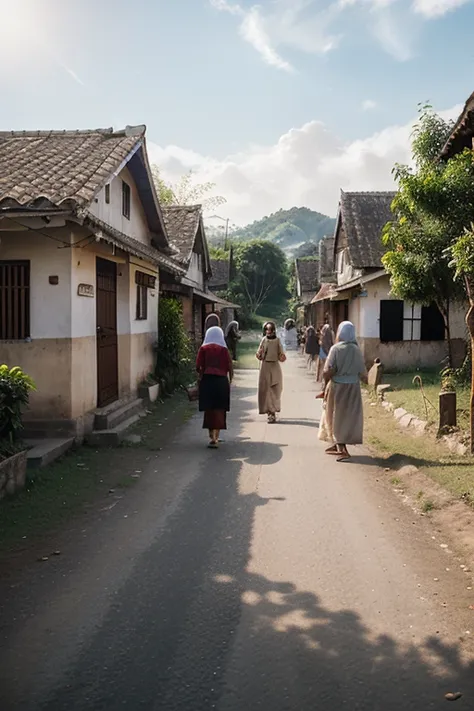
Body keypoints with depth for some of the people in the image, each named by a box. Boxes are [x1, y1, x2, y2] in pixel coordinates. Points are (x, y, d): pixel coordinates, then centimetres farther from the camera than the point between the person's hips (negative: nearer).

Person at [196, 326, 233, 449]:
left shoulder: (203, 348, 0)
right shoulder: (224, 349, 1)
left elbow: (198, 367, -5)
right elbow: (229, 368, -2)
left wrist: (200, 376, 13)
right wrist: (229, 381, 10)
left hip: (207, 380, 0)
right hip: (221, 381, 0)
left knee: (209, 409, 12)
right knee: (219, 409, 7)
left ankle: (212, 436, 13)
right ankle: (216, 436, 3)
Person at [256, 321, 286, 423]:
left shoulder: (277, 340, -1)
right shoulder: (264, 340, 2)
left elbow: (281, 356, 1)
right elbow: (259, 355, 4)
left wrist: (282, 357, -21)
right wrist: (259, 355, -18)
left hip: (275, 367, -1)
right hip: (265, 366, 1)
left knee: (274, 390, -2)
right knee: (265, 389, 1)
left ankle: (273, 412, 0)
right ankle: (269, 412, 8)